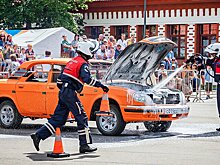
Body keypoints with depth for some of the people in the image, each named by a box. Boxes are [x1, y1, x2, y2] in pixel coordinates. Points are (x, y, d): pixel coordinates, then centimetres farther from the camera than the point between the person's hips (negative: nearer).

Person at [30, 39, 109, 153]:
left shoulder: (72, 61, 20)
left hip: (63, 93, 9)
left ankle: (38, 136, 8)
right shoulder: (83, 64, -8)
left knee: (58, 119, 11)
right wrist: (100, 85, -21)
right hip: (70, 93, -9)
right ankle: (84, 145, -3)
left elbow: (60, 79, 23)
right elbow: (86, 78, -25)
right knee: (82, 118, -3)